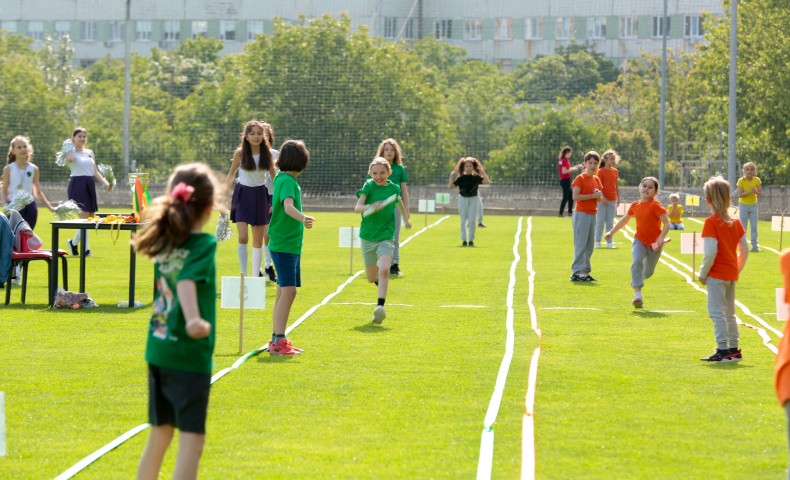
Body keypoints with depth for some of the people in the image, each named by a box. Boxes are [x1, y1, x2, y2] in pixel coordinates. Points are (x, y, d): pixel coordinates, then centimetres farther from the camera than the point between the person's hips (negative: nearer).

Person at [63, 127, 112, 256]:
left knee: (91, 217, 7)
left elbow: (95, 171, 18)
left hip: (90, 184, 7)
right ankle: (85, 248, -8)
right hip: (77, 184, -7)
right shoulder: (71, 152, -2)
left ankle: (73, 242, 25)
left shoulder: (90, 152, 17)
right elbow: (69, 158, -28)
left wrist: (105, 183, 5)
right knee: (84, 216, -12)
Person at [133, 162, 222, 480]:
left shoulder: (165, 241, 6)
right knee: (191, 442, -3)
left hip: (157, 350, 7)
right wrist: (194, 319, -45)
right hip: (189, 355, -7)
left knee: (159, 436, 18)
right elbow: (187, 281, -30)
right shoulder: (203, 244, -13)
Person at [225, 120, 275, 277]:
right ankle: (244, 275, -3)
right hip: (243, 195, -2)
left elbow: (274, 177, 7)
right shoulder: (240, 153, -8)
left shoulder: (267, 154, -3)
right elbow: (231, 176, 2)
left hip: (260, 195, 2)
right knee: (243, 238, -14)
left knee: (258, 241, 5)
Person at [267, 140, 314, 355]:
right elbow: (288, 206, -36)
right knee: (288, 291, -16)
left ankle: (277, 340, 21)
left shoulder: (282, 179, 13)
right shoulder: (287, 181, -16)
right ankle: (279, 341, -20)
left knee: (283, 292, 14)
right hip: (284, 245, -10)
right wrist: (302, 218, -53)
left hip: (291, 244, 10)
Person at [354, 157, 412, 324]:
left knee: (384, 270, -24)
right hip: (368, 236, 0)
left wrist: (406, 219, 38)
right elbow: (357, 207, -21)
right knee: (372, 278, 11)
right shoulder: (369, 186, -8)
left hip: (386, 236, 0)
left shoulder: (394, 188, 1)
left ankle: (380, 306, -27)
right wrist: (370, 207, -41)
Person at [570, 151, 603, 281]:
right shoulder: (580, 178, -9)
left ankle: (585, 271, 16)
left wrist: (599, 195, -7)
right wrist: (592, 195, -19)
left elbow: (601, 197, 16)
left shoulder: (597, 180, 13)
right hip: (581, 214, -8)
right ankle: (576, 272, -10)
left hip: (592, 214, 8)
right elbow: (575, 197, -18)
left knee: (589, 246, 10)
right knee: (580, 245, -10)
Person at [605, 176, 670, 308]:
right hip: (639, 240, 2)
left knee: (648, 273, 11)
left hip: (654, 243, -2)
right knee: (637, 262, -26)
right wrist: (611, 232, 17)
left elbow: (666, 224, -18)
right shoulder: (635, 206, 3)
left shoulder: (655, 205, -13)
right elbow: (624, 220, 20)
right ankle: (637, 292, -28)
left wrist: (661, 238, -32)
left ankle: (637, 279, 47)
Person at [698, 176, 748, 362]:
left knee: (717, 312, -4)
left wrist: (703, 273, -11)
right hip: (732, 274, 7)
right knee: (729, 313, 16)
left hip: (716, 275, -7)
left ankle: (723, 350, -7)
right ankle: (733, 349, 21)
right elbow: (745, 249, 8)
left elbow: (711, 251, -21)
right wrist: (738, 269, 18)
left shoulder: (711, 222, -14)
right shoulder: (735, 222, 7)